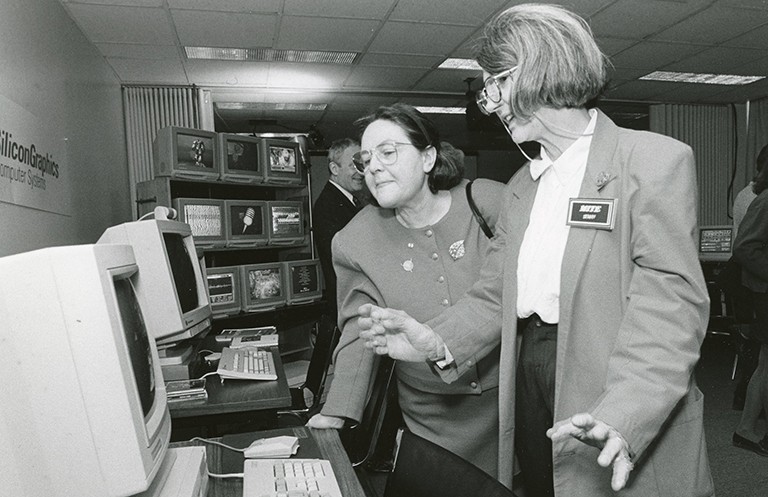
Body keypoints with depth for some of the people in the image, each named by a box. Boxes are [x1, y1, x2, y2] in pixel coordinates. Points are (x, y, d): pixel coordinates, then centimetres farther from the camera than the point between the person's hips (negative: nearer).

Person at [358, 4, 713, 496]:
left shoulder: (656, 159, -8)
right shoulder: (522, 185, 13)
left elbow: (669, 299, -17)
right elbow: (496, 294, 9)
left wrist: (622, 417, -28)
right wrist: (437, 341, -8)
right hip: (529, 386, 6)